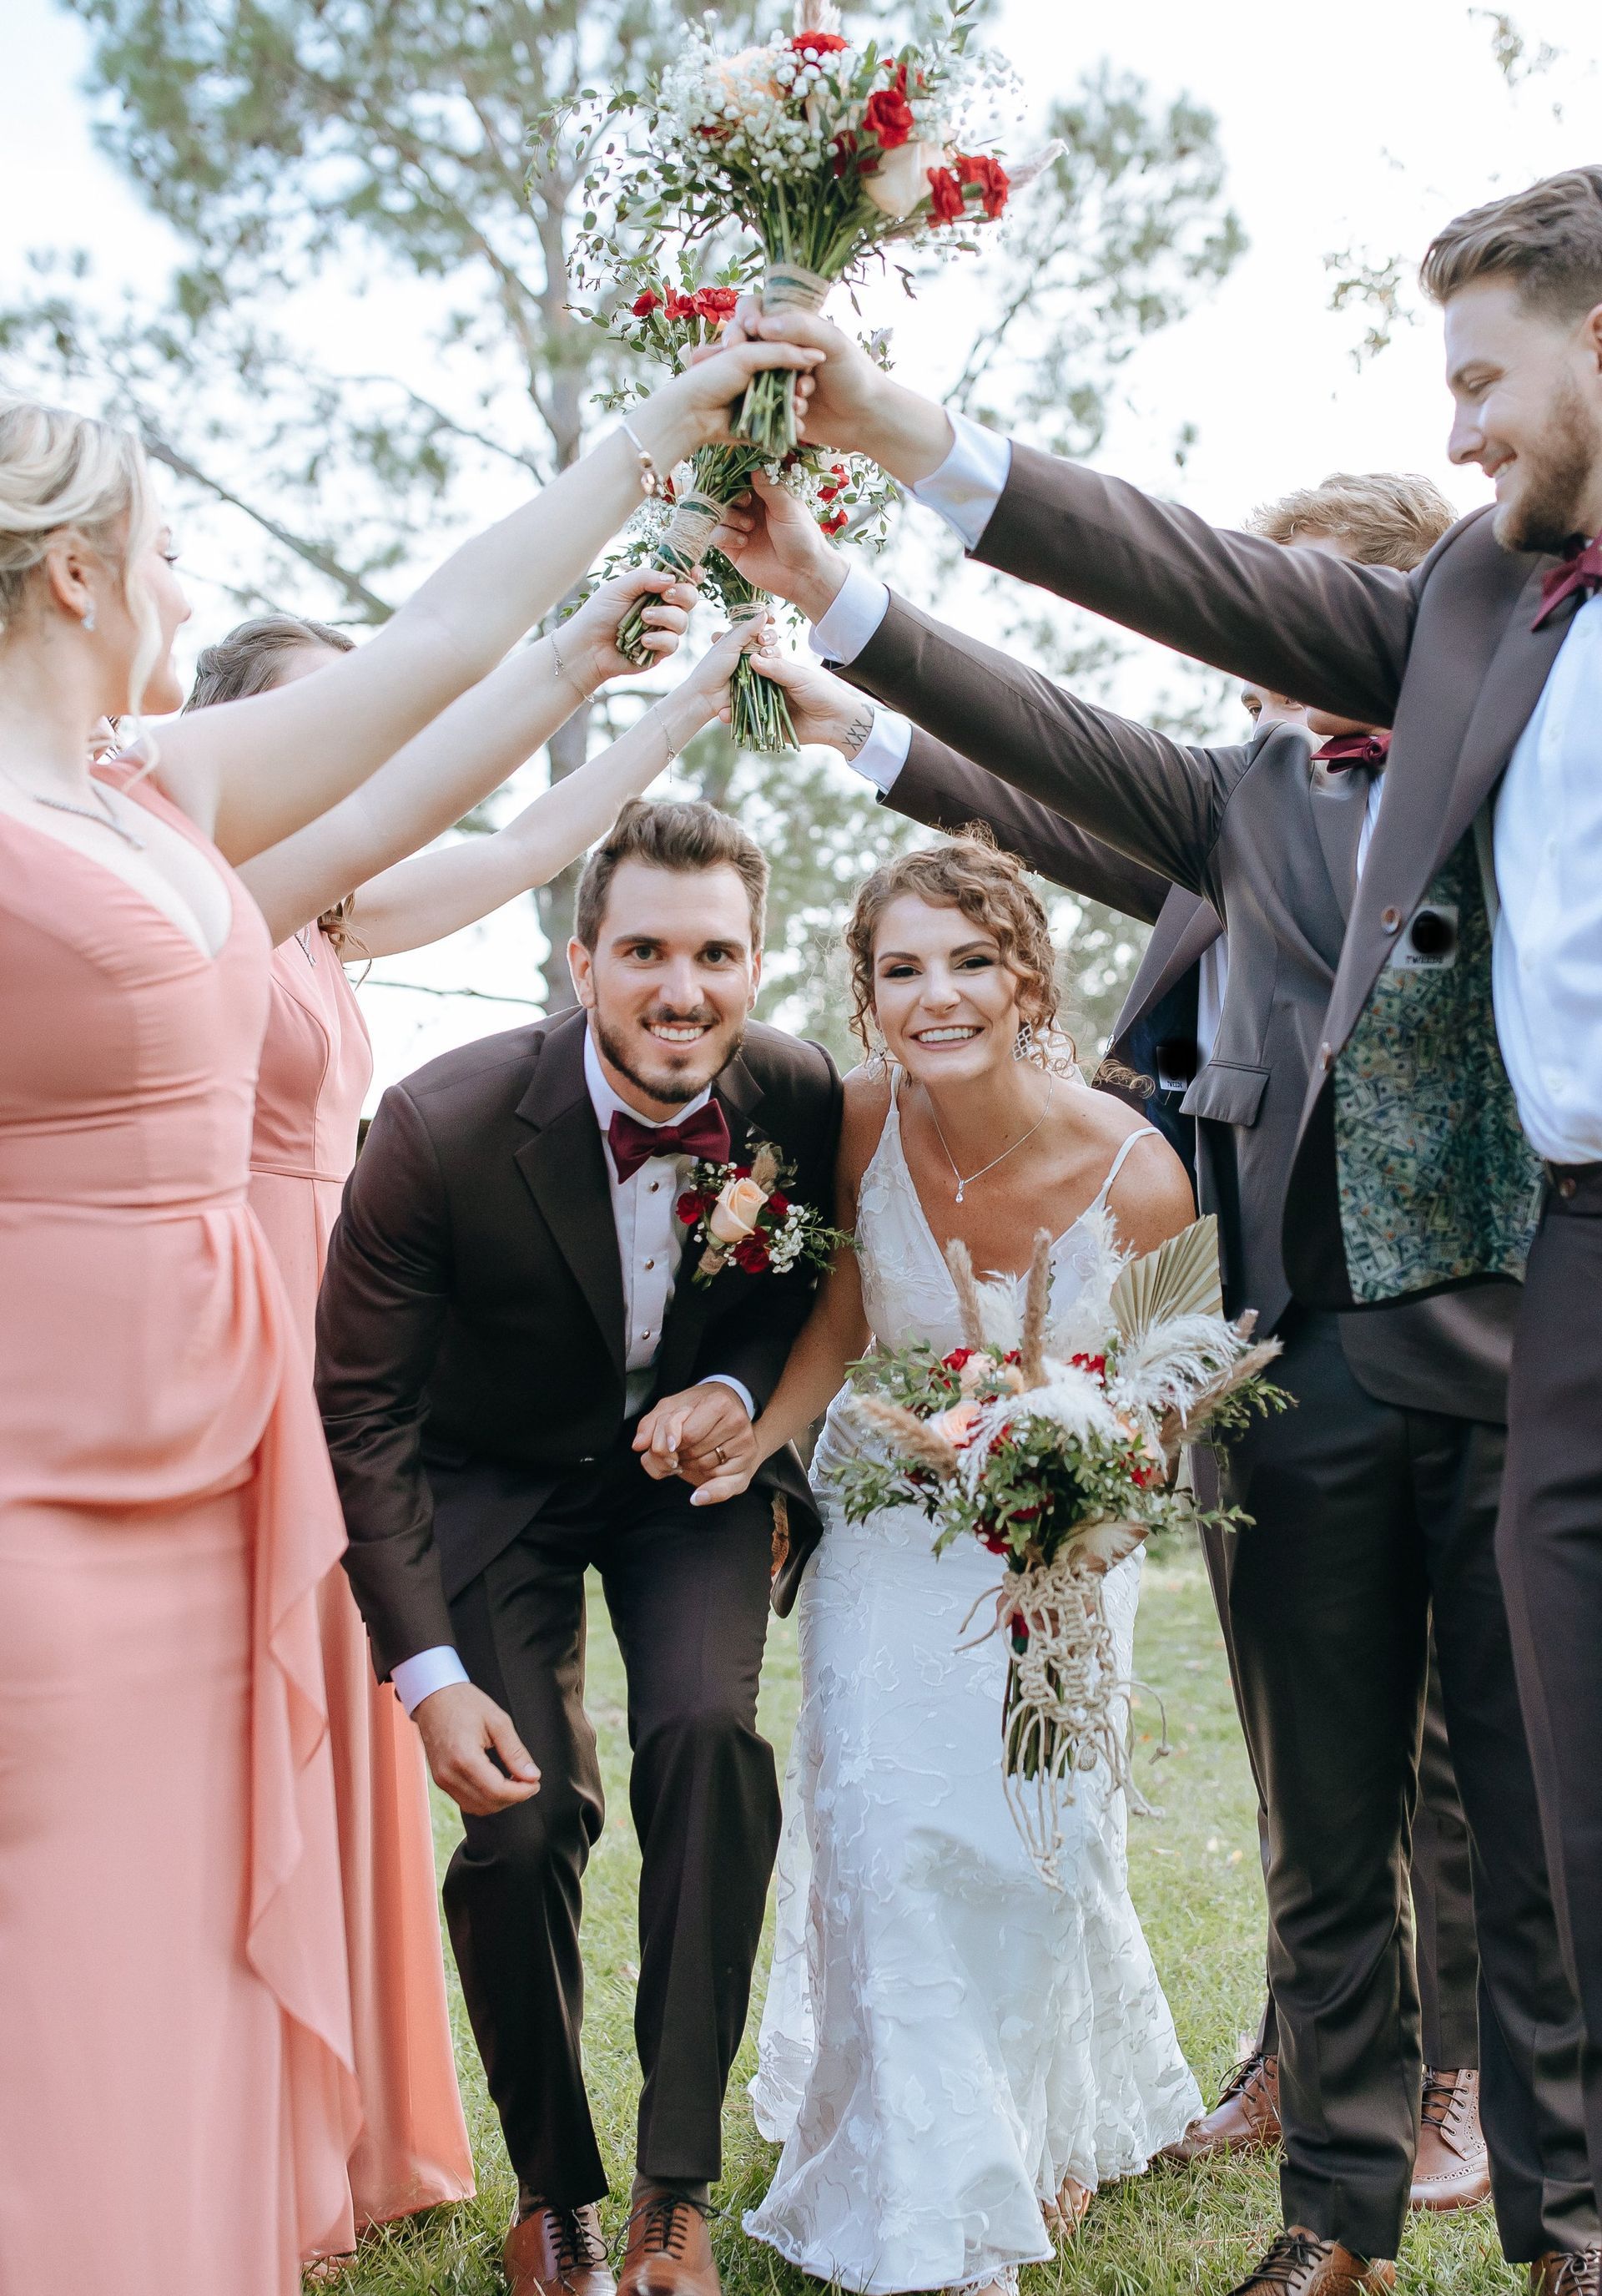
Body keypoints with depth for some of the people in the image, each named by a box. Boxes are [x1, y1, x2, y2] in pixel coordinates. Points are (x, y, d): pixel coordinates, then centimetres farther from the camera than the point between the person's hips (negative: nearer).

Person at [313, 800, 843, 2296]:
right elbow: (362, 1403, -17)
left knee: (710, 1738, -22)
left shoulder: (803, 1100, -20)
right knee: (523, 1821, -12)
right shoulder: (443, 1127, -27)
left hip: (690, 1456, 2)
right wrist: (427, 1671, -20)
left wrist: (740, 1392, -20)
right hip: (494, 1480, -1)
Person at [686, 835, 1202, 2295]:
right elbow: (844, 1310, -3)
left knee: (1032, 1824, -3)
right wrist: (754, 1433, -18)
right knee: (881, 1816, -7)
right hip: (890, 1508, 2)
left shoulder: (1133, 1172, -25)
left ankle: (1059, 2124, 28)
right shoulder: (863, 1119, -19)